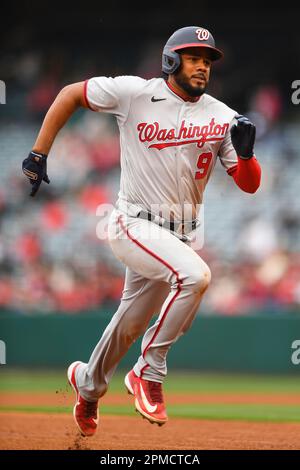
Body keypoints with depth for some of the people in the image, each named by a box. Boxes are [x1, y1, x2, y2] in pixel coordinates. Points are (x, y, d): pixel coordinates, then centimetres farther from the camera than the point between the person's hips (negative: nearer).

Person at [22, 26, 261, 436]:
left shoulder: (221, 117, 0)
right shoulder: (134, 93, -9)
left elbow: (249, 184, 0)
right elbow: (70, 94, 2)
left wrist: (245, 152, -22)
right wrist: (38, 154, -2)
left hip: (181, 234, 5)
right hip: (135, 226, -5)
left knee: (133, 323, 17)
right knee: (194, 275, -31)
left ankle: (89, 383, 47)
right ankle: (148, 373, -16)